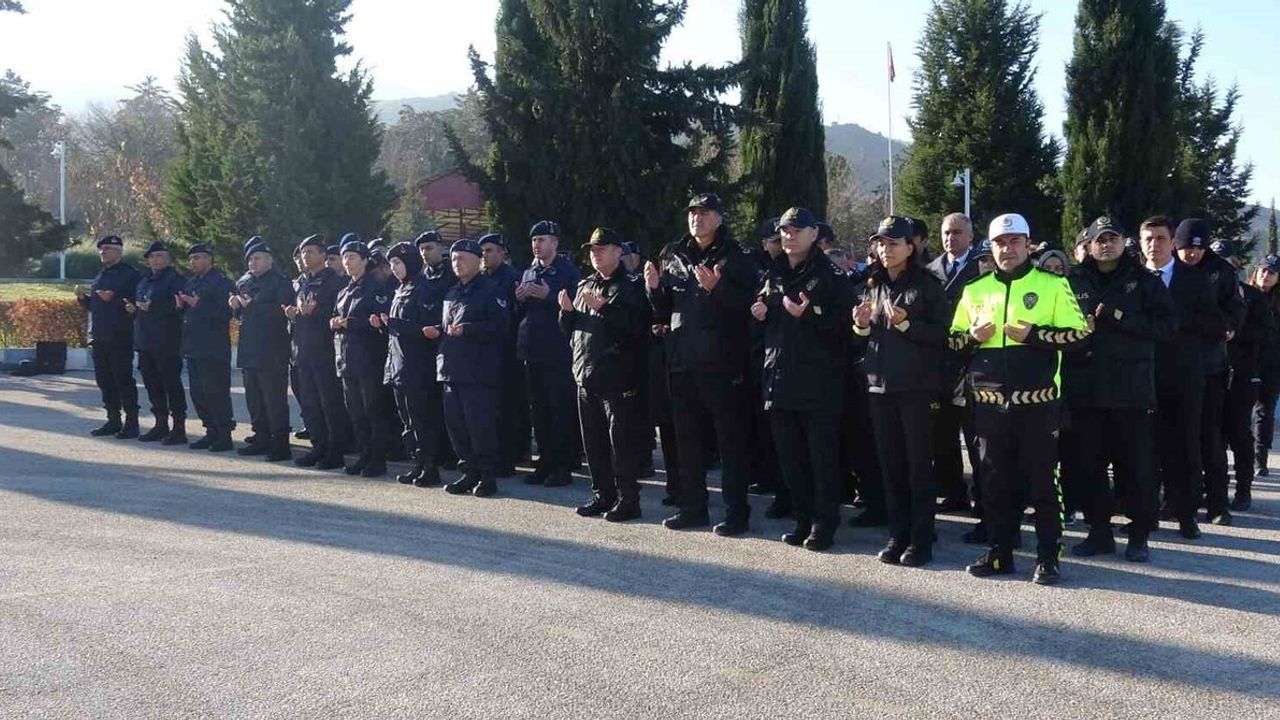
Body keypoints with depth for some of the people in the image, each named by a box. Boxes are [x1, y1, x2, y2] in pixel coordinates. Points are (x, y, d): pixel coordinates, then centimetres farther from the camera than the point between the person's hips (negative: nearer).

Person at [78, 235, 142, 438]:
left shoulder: (130, 274, -7)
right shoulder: (100, 275, 18)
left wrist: (114, 299, -25)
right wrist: (84, 298, 5)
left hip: (120, 338, -8)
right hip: (99, 337, 8)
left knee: (124, 380, -5)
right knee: (104, 381, 11)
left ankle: (131, 422, 1)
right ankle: (113, 421, 19)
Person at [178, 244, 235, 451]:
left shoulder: (221, 282, -8)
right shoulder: (191, 282, 18)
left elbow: (226, 312, -18)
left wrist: (200, 305, -23)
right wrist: (181, 305, 3)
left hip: (214, 349, -9)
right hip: (193, 347, 9)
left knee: (216, 392, -6)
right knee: (198, 393, 11)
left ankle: (224, 436, 2)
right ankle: (211, 432, 20)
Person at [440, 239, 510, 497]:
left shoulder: (491, 289, -4)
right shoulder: (452, 293, 21)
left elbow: (501, 325, -15)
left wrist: (467, 330, -19)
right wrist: (441, 331, 7)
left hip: (479, 371, -8)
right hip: (452, 369, 8)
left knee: (480, 424, -8)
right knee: (455, 423, 8)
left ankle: (488, 476, 2)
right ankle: (469, 473, 18)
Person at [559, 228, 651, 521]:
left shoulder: (630, 288, -3)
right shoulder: (584, 286, 18)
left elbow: (635, 326, -18)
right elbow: (570, 330, 21)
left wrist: (603, 307, -22)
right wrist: (567, 310, 1)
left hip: (617, 378, -7)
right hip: (586, 376, 7)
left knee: (622, 441, -6)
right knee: (593, 441, 10)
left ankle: (628, 499, 0)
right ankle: (602, 494, 20)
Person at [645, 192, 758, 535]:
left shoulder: (736, 258, -1)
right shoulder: (673, 257, 14)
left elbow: (748, 304, -11)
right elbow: (663, 311, 17)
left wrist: (717, 288, -24)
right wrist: (654, 288, -1)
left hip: (722, 362, -6)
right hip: (682, 362, 6)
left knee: (731, 440, -1)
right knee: (688, 439, 11)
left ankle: (736, 511, 4)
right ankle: (693, 507, 20)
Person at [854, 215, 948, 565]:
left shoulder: (927, 285, -3)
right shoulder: (873, 287, 14)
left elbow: (941, 333, -9)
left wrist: (905, 324, -20)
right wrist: (862, 326, 0)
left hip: (917, 386, -5)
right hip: (880, 385, 5)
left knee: (919, 463, -2)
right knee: (890, 464, 7)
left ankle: (921, 539, 4)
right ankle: (898, 535, 15)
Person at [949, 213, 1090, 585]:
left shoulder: (1053, 285, 1)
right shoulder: (975, 289, 12)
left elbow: (1078, 334, -5)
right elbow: (954, 339, 15)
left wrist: (1033, 334, -16)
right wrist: (972, 337, -6)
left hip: (1036, 400, -4)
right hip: (989, 401, 4)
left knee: (1042, 479, 1)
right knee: (995, 479, 10)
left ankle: (1048, 556, 9)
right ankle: (999, 551, 20)